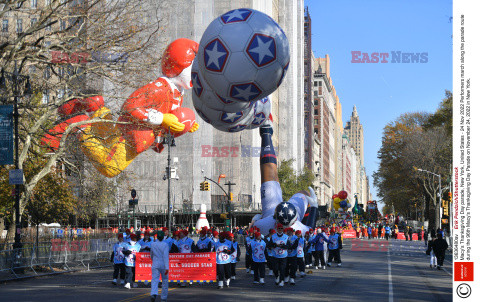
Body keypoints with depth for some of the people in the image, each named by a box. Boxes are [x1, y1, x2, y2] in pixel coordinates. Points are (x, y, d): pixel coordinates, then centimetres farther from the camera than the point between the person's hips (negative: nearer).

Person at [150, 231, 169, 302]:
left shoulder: (153, 244, 3)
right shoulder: (165, 245, -8)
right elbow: (165, 256, -17)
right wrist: (167, 268, -21)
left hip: (155, 265, 2)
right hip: (163, 265, -2)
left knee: (155, 280, -7)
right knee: (165, 280, 15)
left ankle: (153, 294, -33)